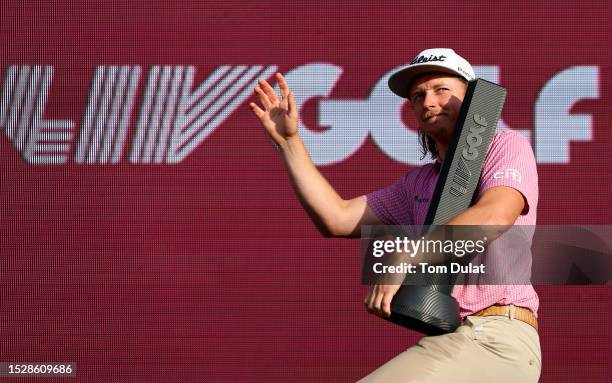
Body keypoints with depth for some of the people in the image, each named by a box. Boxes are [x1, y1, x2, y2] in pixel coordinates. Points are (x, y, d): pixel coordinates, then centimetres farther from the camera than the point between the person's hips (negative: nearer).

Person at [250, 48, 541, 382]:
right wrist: (289, 141, 16)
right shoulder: (418, 183, 25)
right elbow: (337, 219, 18)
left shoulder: (506, 147, 3)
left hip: (496, 342, -8)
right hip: (452, 343, 8)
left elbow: (493, 218, -17)